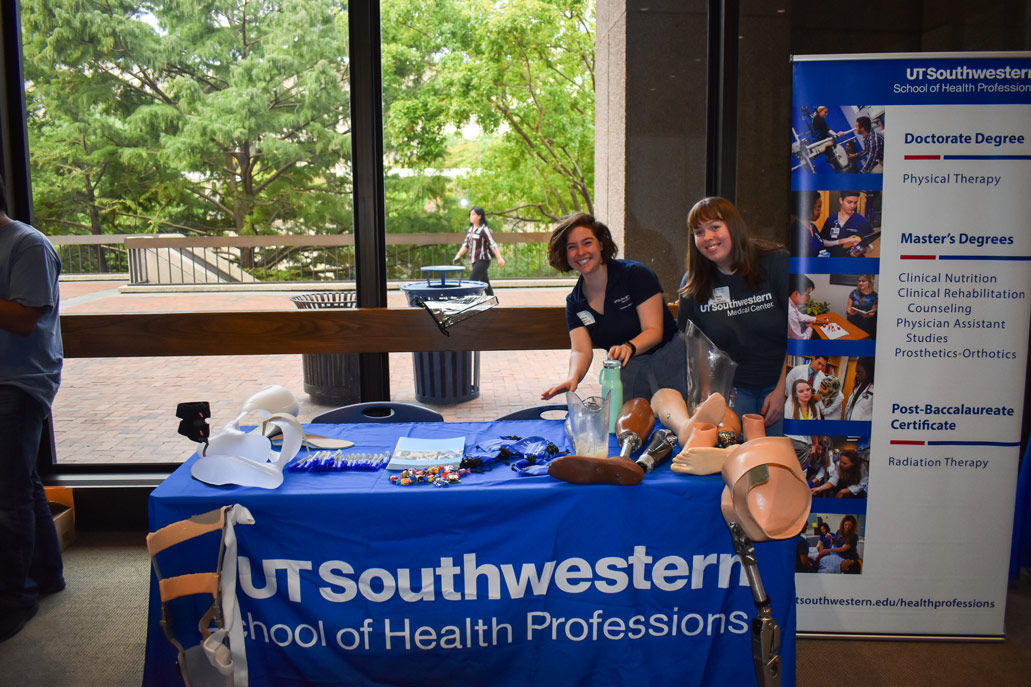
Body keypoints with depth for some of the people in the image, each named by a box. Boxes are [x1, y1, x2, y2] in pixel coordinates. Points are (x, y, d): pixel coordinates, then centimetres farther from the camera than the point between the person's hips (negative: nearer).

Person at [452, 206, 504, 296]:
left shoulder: (484, 229, -10)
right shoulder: (471, 229, 13)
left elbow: (493, 245, -14)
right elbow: (466, 245, 18)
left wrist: (499, 258, -20)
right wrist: (458, 255, 6)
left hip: (482, 260, -8)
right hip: (475, 261, 8)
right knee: (485, 284, 14)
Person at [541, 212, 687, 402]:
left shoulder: (636, 274, -8)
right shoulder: (574, 302, 5)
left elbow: (654, 330, -14)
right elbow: (581, 350, -6)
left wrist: (629, 347, -36)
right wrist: (573, 377, -30)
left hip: (668, 359, -3)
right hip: (625, 371, 3)